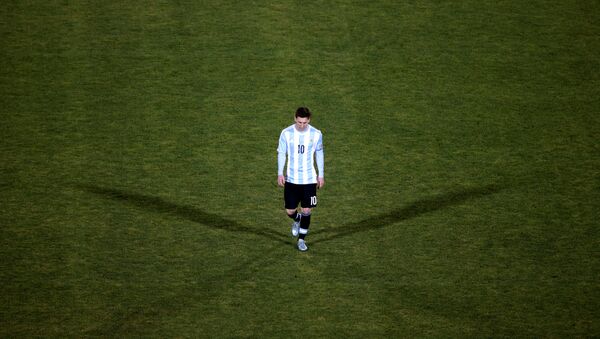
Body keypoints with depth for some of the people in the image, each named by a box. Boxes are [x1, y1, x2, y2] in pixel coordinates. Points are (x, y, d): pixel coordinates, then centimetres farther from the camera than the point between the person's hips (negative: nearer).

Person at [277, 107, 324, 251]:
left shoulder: (316, 134, -5)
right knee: (290, 211, 2)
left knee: (306, 211, -2)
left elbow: (319, 154, 7)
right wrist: (280, 173, -5)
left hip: (309, 179, 0)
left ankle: (301, 239, 15)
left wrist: (321, 175, 9)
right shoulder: (286, 133, -8)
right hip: (291, 179, 0)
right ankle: (297, 220, 39)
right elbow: (281, 153, 2)